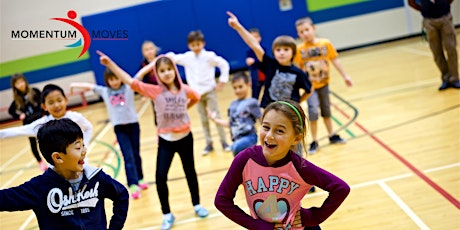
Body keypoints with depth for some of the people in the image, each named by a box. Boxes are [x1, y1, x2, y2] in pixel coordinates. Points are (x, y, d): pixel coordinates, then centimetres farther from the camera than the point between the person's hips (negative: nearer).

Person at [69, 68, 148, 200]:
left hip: (133, 124, 0)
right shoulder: (104, 91, 4)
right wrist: (74, 85, 12)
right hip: (119, 128, 0)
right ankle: (133, 186, -11)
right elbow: (88, 86, 11)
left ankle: (140, 179, 28)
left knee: (136, 155, 12)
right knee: (128, 157, -7)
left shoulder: (129, 87, -2)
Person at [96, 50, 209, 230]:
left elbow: (196, 98, 18)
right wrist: (110, 64, -28)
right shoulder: (155, 91, -12)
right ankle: (167, 214, 10)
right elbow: (130, 81, -21)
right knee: (160, 177, -9)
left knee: (190, 172, 17)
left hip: (185, 137, 2)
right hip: (165, 140, -2)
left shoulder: (184, 89, -5)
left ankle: (197, 205, 39)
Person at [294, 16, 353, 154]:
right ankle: (314, 141, 3)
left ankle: (332, 136, 34)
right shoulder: (299, 49, -13)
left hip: (324, 83, 3)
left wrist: (345, 76, 2)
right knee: (313, 111, -13)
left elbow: (335, 60, -1)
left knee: (326, 111, 17)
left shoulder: (325, 43, -8)